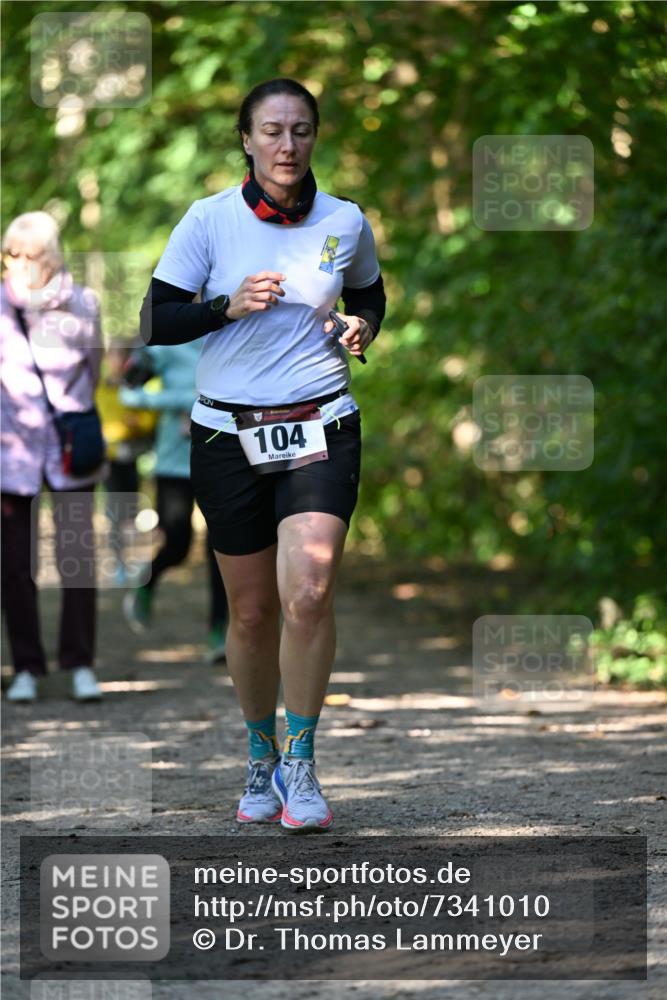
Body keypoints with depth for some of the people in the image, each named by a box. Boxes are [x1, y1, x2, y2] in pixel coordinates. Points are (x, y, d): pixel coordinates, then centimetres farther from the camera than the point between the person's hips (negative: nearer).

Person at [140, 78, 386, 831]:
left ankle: (299, 764, -5)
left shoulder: (346, 223, 2)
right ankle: (260, 757, 26)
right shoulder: (210, 220, -3)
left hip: (320, 429, 0)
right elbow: (154, 321, -3)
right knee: (251, 611, 5)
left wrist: (361, 327, -1)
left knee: (308, 592, -19)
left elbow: (369, 294, 21)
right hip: (229, 434, 0)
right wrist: (230, 306, -17)